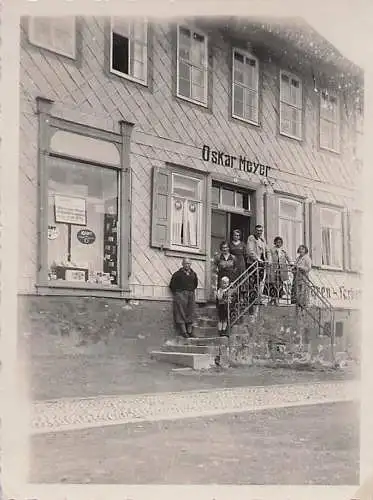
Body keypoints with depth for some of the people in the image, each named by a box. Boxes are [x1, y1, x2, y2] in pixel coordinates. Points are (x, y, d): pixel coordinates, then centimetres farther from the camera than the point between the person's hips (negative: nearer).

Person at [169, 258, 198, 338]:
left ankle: (189, 331, 10)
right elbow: (172, 285, 0)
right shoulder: (178, 274, -1)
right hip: (181, 294, -5)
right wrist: (176, 292, -2)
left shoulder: (193, 274, 12)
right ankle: (183, 331, -7)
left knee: (190, 313, 5)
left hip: (191, 295, 5)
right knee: (181, 313, -7)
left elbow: (195, 284, 27)